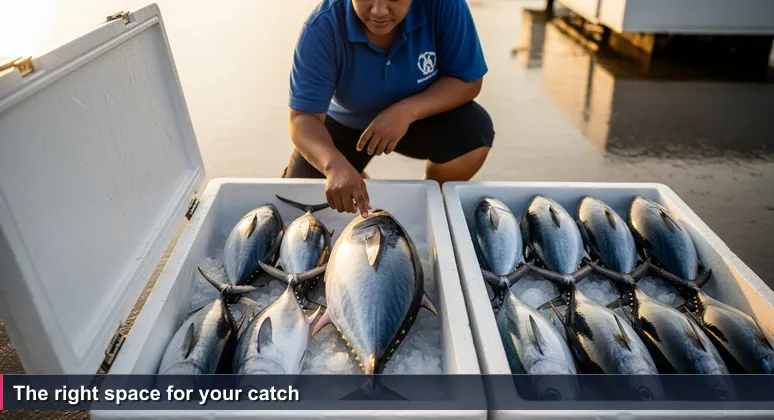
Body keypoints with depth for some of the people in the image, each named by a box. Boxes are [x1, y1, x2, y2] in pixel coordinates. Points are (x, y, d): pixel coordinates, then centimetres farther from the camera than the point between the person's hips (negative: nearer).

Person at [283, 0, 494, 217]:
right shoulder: (323, 26, -29)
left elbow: (469, 81, -20)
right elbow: (304, 117, -31)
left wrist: (408, 110, -37)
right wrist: (334, 164, -53)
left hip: (420, 115, 1)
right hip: (346, 123, 0)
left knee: (474, 132, -27)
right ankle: (365, 186, 20)